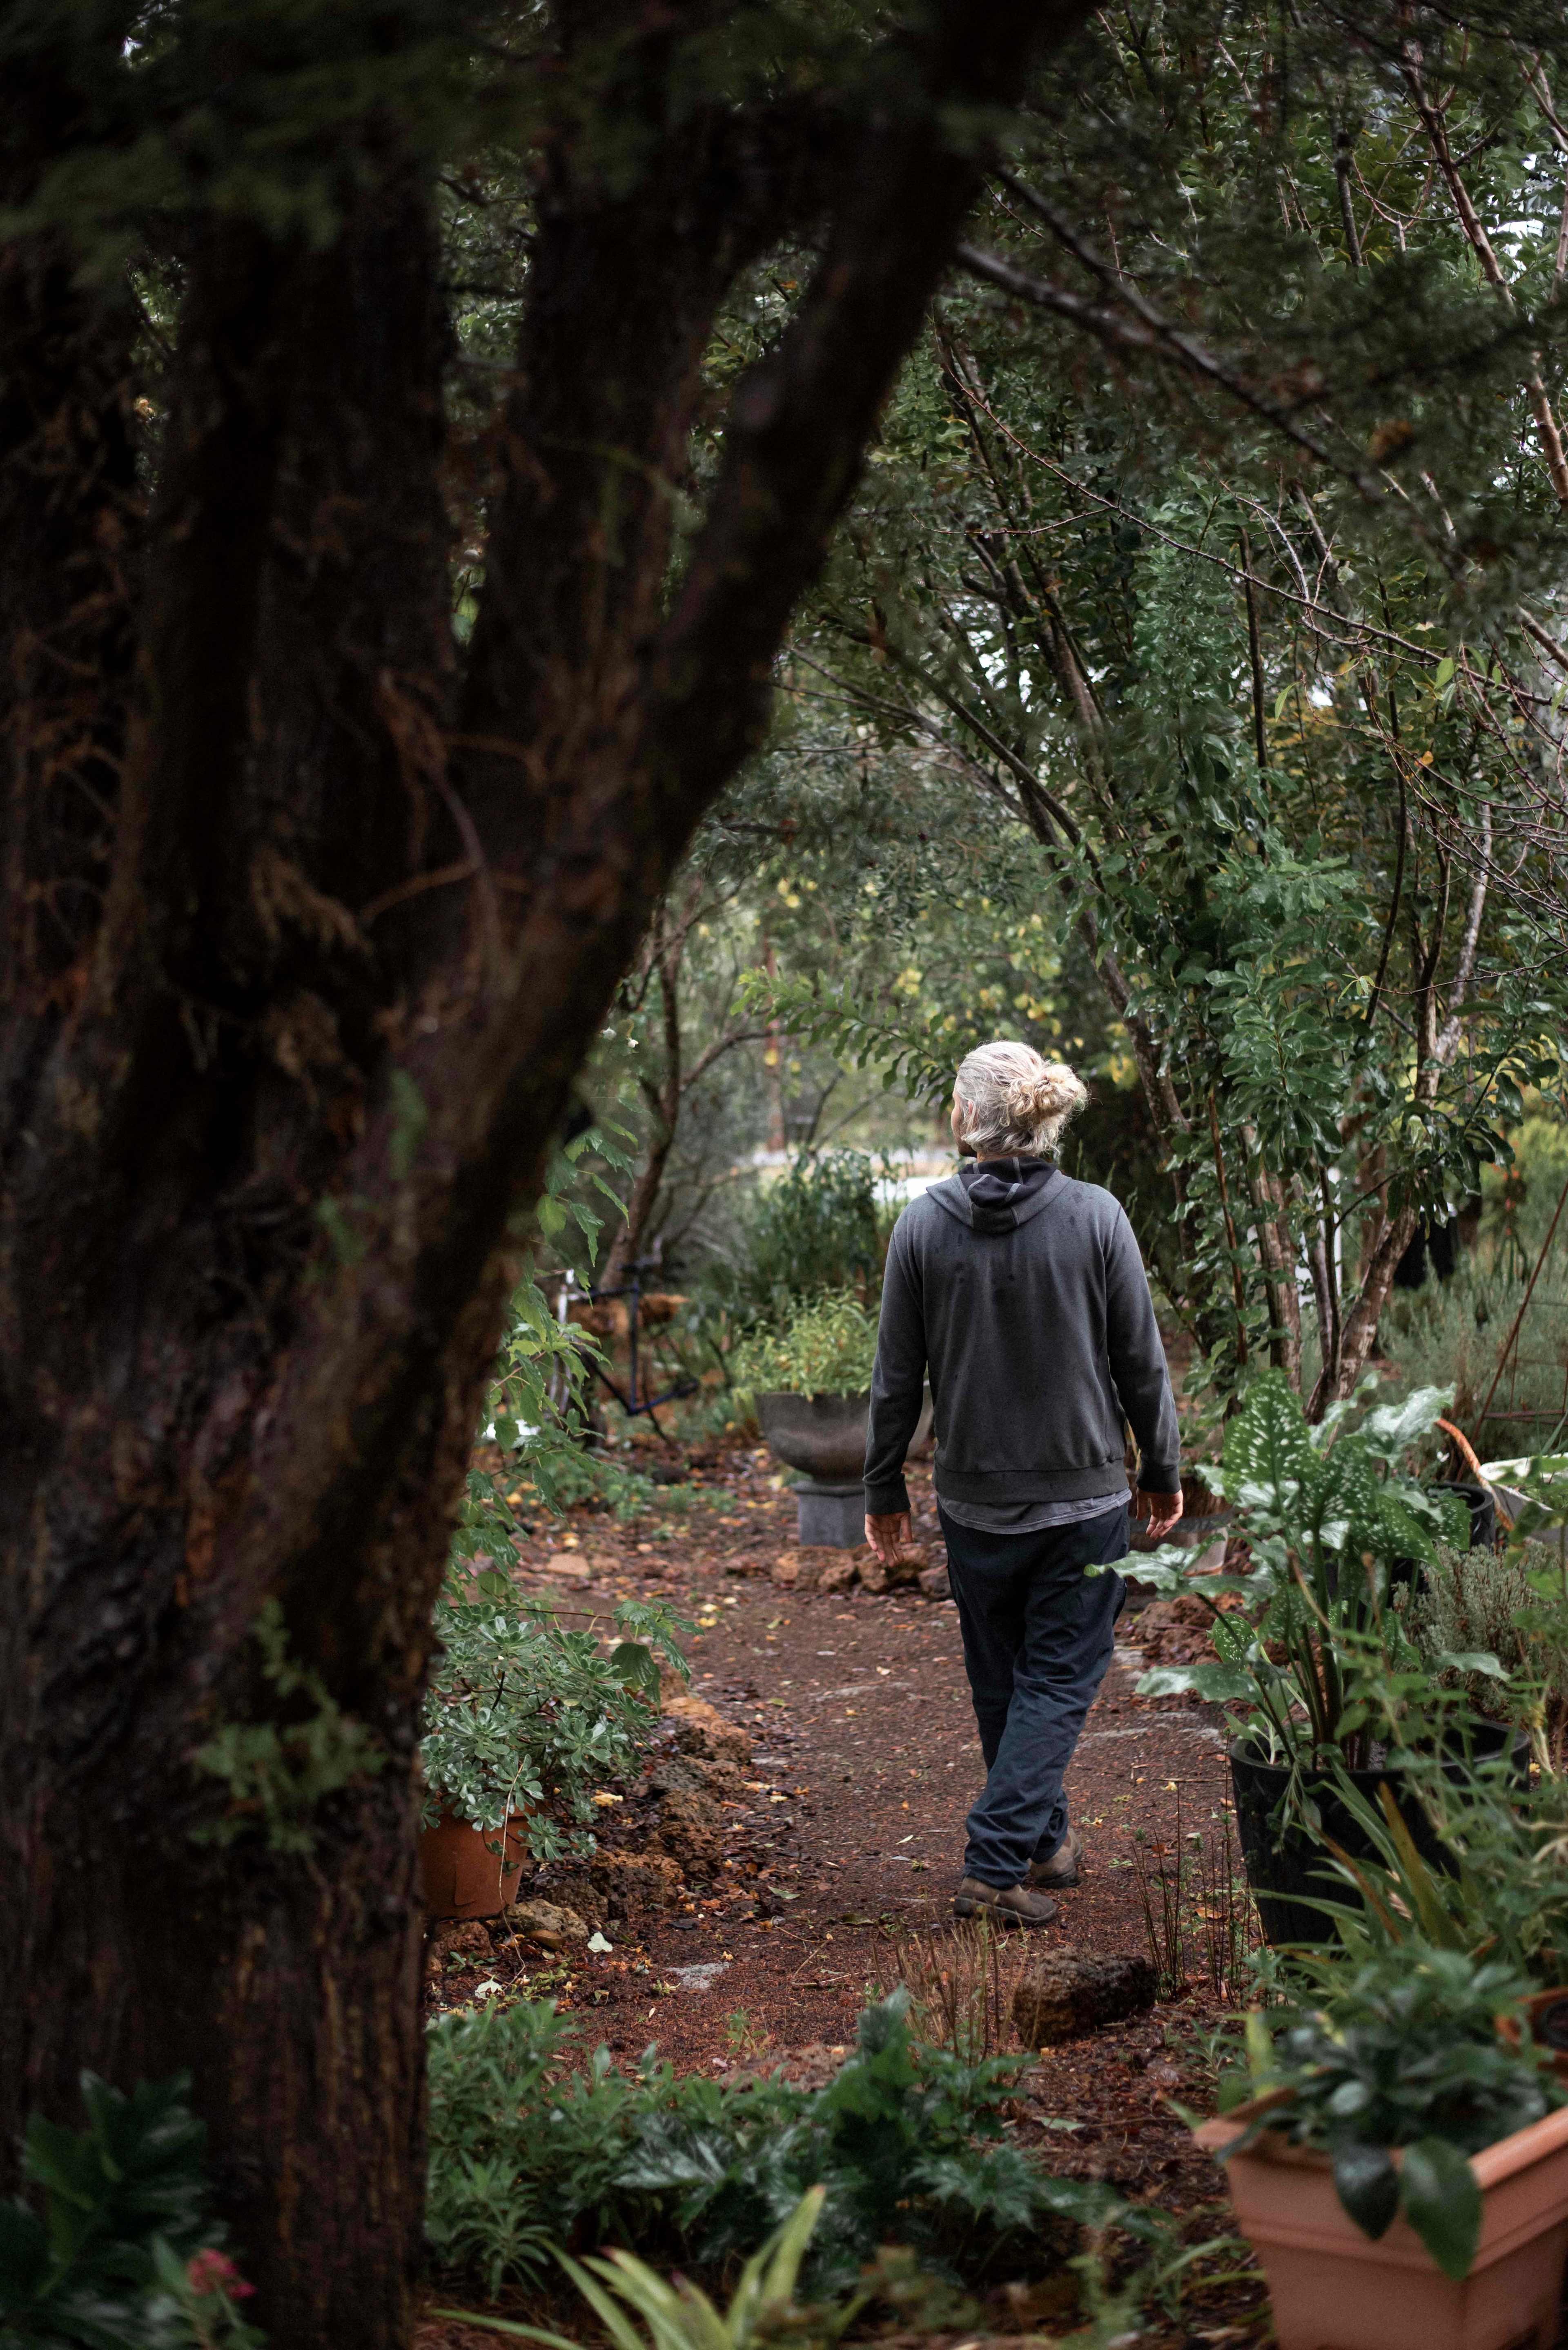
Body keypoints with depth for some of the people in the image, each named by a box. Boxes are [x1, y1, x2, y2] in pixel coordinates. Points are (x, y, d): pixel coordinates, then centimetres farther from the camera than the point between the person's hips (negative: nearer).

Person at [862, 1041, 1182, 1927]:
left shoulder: (923, 1225, -8)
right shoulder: (1095, 1217, -11)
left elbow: (898, 1378, -2)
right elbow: (1142, 1362, -5)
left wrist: (885, 1488, 10)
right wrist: (1164, 1471, 9)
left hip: (975, 1500, 2)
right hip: (1084, 1495, -2)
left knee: (1001, 1679, 18)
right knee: (1060, 1678, 6)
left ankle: (1044, 1840, 32)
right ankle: (999, 1862, -4)